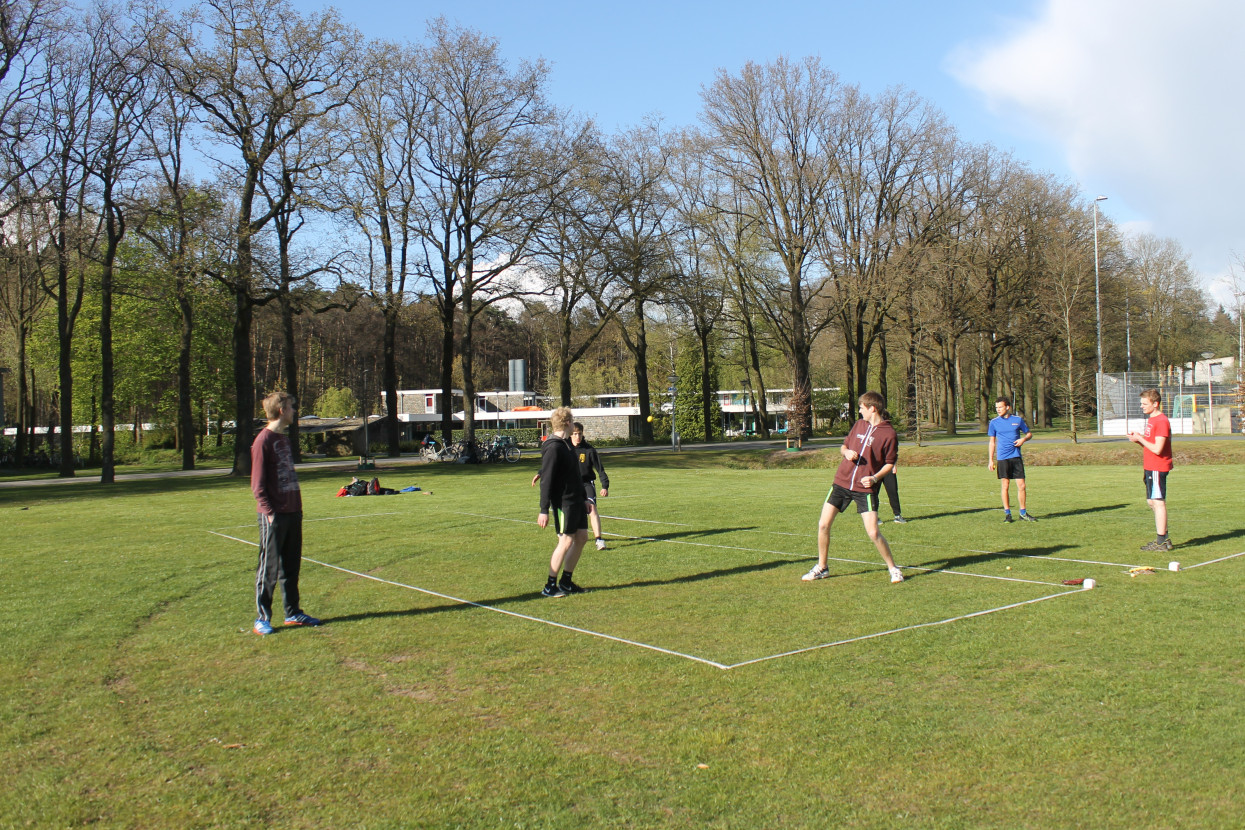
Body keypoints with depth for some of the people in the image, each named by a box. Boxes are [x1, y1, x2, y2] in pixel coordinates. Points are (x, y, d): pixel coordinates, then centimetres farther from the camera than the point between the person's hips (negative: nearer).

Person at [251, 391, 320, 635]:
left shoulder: (284, 438, 16)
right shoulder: (263, 441, -11)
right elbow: (258, 484, -13)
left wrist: (297, 507, 15)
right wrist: (269, 512, -18)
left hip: (293, 512, 8)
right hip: (275, 515, -8)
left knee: (291, 566, 13)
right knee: (269, 568, -1)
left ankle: (293, 613, 22)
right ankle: (262, 619, 6)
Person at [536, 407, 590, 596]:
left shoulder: (566, 444, 13)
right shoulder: (553, 447, -16)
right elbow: (546, 480, -19)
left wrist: (582, 500, 23)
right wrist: (544, 510, -20)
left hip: (576, 500, 9)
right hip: (563, 502, -9)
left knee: (581, 537, 10)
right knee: (566, 542, -7)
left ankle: (566, 582, 19)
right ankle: (550, 586, 3)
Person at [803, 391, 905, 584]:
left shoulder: (889, 433, -7)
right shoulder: (859, 424, 9)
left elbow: (890, 463, -2)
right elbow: (843, 446, 19)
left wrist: (875, 477, -18)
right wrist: (846, 452, -4)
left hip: (865, 488, -5)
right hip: (842, 482, 5)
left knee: (873, 532, -12)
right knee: (823, 525, 1)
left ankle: (893, 568, 10)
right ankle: (821, 568, 18)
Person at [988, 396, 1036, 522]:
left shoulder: (1018, 420, 4)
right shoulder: (994, 422, 4)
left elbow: (1029, 434, 15)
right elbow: (992, 442, 10)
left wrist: (1023, 439, -9)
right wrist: (991, 460, 5)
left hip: (1016, 457, 0)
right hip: (1002, 458, 0)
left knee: (1021, 485, 0)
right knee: (1005, 486, -1)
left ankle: (1023, 513, 12)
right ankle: (1007, 513, 8)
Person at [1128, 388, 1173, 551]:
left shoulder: (1161, 421, -16)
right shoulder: (1151, 420, 16)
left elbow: (1157, 449, -22)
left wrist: (1140, 439, -12)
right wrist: (1138, 439, 4)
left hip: (1157, 468, -10)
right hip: (1150, 468, 10)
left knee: (1158, 502, -7)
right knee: (1152, 502, 14)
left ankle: (1161, 542, -3)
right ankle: (1164, 538, 22)